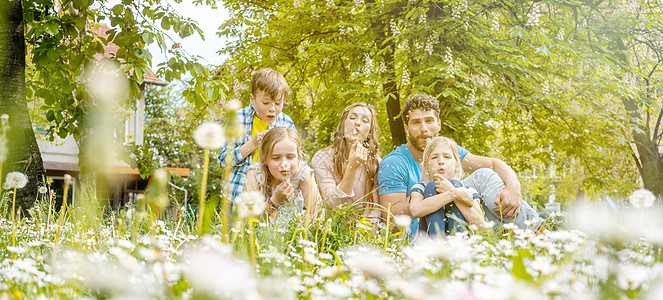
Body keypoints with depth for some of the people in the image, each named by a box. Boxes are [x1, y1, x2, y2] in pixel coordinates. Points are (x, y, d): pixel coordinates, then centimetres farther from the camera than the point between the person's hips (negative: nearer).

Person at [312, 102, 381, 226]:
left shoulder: (375, 161, 2)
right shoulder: (321, 158, -6)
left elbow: (376, 211, 3)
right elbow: (334, 206, -15)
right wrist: (352, 167, -24)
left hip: (368, 230, 1)